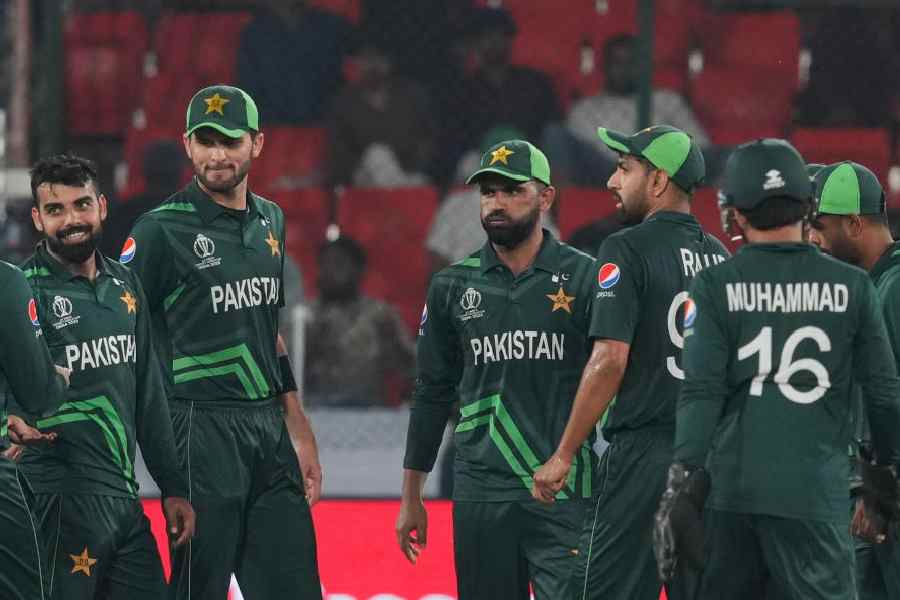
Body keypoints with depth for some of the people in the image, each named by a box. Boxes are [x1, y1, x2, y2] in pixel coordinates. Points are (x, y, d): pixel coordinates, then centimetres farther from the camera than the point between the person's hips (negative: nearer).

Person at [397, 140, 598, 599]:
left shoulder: (584, 278, 1)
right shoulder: (453, 286, 10)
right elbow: (433, 393, 15)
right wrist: (411, 497, 14)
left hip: (564, 494, -3)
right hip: (481, 495, 3)